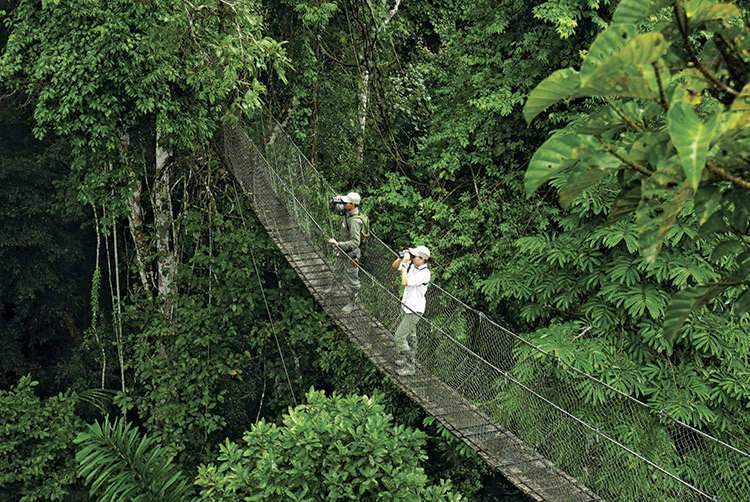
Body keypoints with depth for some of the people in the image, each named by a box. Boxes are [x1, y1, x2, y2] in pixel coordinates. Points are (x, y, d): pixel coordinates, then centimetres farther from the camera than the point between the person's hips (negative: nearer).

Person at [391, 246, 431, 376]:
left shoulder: (424, 273, -27)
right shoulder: (412, 265, -3)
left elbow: (405, 282, -34)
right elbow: (395, 266, 10)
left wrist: (405, 264, -27)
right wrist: (402, 258, -8)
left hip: (414, 310, -9)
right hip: (406, 306, 9)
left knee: (400, 336, -7)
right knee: (410, 335, 23)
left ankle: (410, 367, 1)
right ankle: (411, 358, 40)